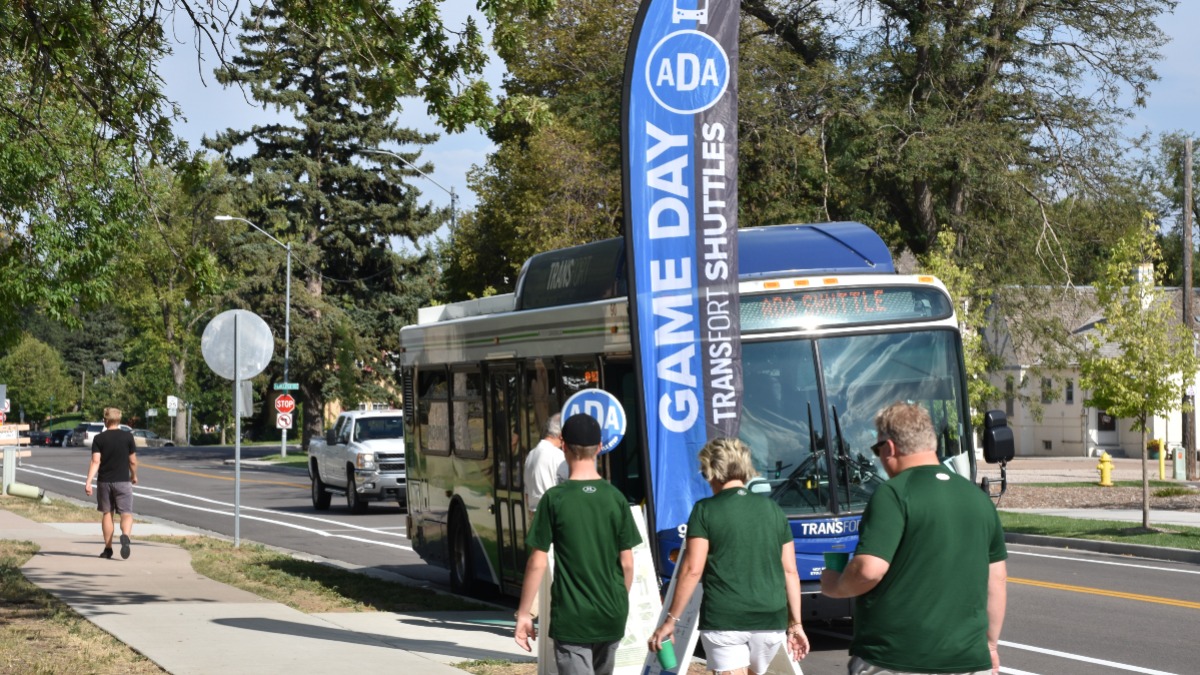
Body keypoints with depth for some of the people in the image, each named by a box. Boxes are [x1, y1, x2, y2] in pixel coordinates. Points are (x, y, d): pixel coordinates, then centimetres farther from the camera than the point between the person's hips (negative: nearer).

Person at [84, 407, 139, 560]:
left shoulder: (99, 439, -3)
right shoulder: (127, 437, -2)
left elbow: (95, 461, -12)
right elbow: (133, 461, 1)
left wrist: (88, 481, -15)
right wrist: (134, 476, 19)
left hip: (104, 481, 1)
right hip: (123, 481, -1)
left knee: (106, 513, 13)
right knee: (126, 514, -1)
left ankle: (108, 548, 14)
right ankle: (125, 536, -31)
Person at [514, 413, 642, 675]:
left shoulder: (554, 499, -10)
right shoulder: (615, 498, -1)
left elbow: (538, 563, -10)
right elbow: (627, 563, 3)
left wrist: (524, 613, -2)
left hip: (572, 616, -4)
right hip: (612, 616, 4)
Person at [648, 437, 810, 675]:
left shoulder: (706, 511, -4)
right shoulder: (773, 510, 9)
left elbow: (692, 570, -9)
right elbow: (790, 571, 9)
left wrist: (671, 620, -4)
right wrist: (795, 623, 14)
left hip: (724, 621, -5)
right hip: (771, 620, 5)